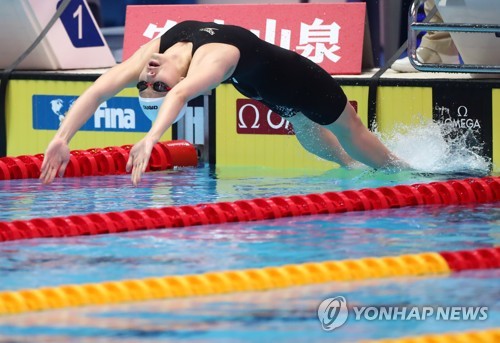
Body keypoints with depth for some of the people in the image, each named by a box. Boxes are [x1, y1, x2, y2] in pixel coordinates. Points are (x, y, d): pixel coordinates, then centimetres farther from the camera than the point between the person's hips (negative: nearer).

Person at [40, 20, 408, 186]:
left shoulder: (214, 58, -50)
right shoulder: (151, 52, -30)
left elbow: (180, 95, -70)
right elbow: (97, 91, -37)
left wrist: (150, 140, -83)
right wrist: (62, 139, -49)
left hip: (295, 77, -7)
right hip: (262, 87, 7)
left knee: (350, 133, 18)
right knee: (307, 132, 33)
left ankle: (402, 166, 44)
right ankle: (350, 164, 63)